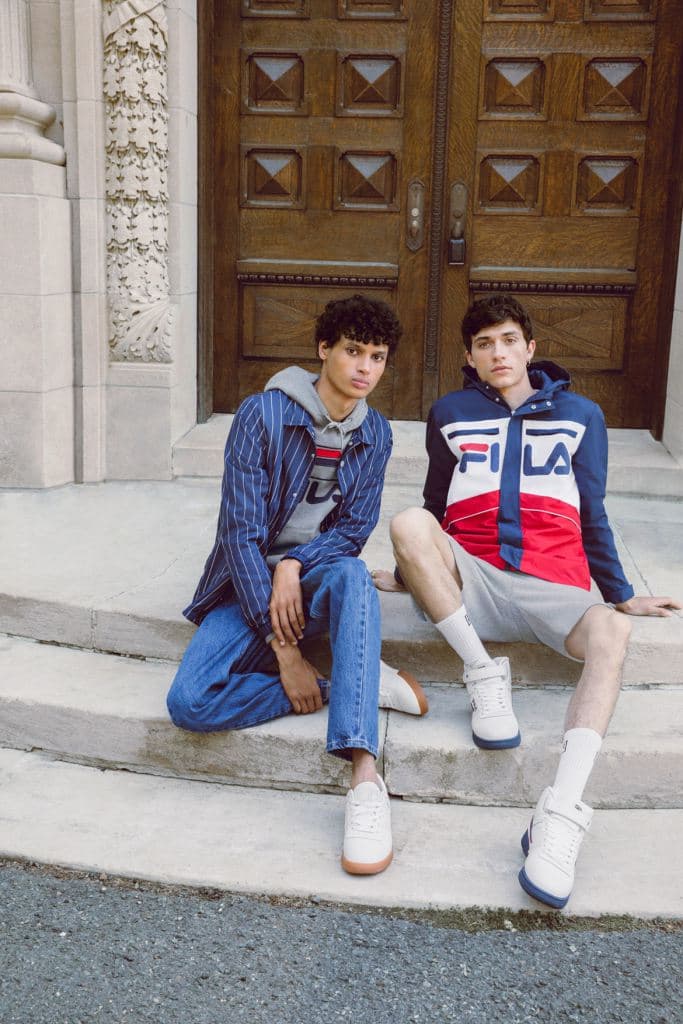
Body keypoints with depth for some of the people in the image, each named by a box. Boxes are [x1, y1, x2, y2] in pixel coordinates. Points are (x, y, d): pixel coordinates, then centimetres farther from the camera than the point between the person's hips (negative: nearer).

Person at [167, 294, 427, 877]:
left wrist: (296, 564, -22)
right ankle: (357, 685, -17)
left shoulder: (375, 434, 3)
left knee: (354, 575, -38)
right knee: (190, 704, -28)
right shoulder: (263, 414, -11)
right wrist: (284, 651, -21)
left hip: (318, 572, 2)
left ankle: (365, 780, -45)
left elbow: (354, 528, 2)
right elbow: (241, 531, -16)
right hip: (251, 583, -1)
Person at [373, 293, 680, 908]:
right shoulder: (450, 414, 15)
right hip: (470, 578, 1)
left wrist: (622, 596, 21)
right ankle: (484, 675, -21)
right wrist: (411, 573, 26)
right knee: (408, 525, -31)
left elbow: (592, 516, 20)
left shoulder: (579, 415, 15)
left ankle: (562, 812, -45)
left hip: (552, 585, 0)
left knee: (610, 630, -34)